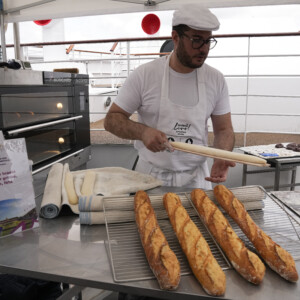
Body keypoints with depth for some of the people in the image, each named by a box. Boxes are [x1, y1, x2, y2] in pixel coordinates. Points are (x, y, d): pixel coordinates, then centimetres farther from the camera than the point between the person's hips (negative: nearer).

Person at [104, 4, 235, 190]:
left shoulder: (216, 80, -2)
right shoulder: (144, 74, -10)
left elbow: (224, 129, 4)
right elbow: (112, 119, -6)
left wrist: (222, 158, -17)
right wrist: (142, 131, -26)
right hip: (150, 175, -1)